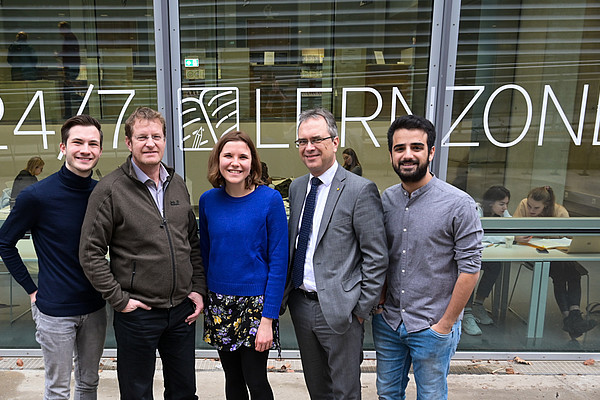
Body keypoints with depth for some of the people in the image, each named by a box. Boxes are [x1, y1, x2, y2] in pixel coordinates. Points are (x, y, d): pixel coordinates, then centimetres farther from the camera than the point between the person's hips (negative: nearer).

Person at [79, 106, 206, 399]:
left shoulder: (177, 184, 6)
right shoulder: (111, 189, -10)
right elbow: (90, 253, -9)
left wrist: (199, 288, 5)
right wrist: (119, 299, -11)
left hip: (182, 308, 5)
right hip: (138, 313, -4)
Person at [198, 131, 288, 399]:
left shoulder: (270, 200, -12)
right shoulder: (208, 201, 0)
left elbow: (279, 261, -12)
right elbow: (205, 253, 10)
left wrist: (268, 319, -15)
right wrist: (204, 296, 7)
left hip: (255, 303, -4)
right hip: (219, 303, 4)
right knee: (232, 378, 17)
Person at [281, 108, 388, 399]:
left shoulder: (360, 190, -14)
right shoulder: (297, 187, 7)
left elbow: (376, 257, -13)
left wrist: (363, 308, -12)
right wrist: (288, 293, 10)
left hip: (339, 309, -6)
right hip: (301, 305, 6)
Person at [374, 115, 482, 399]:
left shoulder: (459, 204, -15)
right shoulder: (385, 200, 0)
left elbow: (470, 269, -13)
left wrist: (445, 325, -11)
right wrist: (381, 300, 1)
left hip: (432, 328, -4)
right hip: (388, 322, 4)